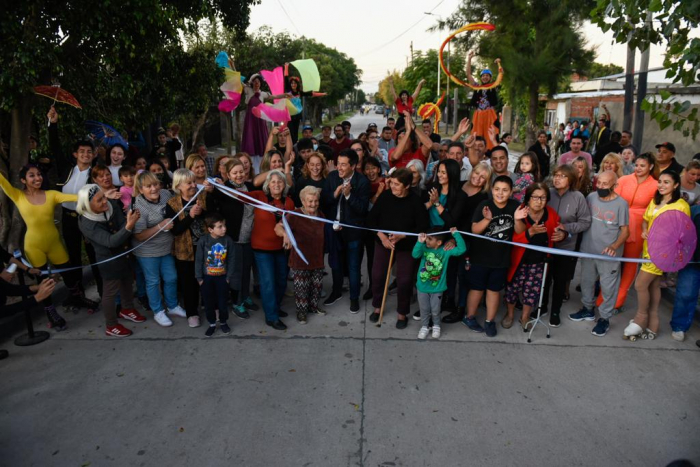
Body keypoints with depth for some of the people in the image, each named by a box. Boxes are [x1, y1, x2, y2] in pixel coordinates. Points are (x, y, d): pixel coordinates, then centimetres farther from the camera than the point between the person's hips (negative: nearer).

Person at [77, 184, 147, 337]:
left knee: (127, 282, 25)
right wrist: (128, 227, -53)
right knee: (110, 292, 10)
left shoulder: (112, 206, -15)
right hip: (109, 260, -6)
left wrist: (129, 221, -42)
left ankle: (127, 309, 51)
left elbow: (122, 228, -18)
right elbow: (111, 241, -38)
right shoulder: (87, 224, -28)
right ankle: (111, 326, 31)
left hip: (125, 254, 6)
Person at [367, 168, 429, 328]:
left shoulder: (416, 201, -17)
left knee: (404, 280, 3)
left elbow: (423, 226, -14)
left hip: (406, 246, -2)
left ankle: (402, 313, 24)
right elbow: (371, 219, -5)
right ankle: (377, 307, 32)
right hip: (383, 243, 3)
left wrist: (402, 236, -24)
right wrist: (381, 236, -17)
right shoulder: (385, 196, -10)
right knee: (377, 275, 8)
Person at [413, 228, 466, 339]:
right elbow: (415, 255, -26)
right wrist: (419, 242, -38)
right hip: (422, 287, 1)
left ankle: (436, 326, 39)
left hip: (437, 288, -1)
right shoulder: (424, 248, -9)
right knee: (424, 309, 16)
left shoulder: (445, 251, -11)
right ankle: (424, 327, 35)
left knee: (435, 310, 14)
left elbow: (461, 249, -18)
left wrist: (456, 234, -21)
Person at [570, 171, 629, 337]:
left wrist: (615, 246, -25)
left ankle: (604, 318, 22)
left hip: (609, 254, -4)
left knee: (608, 287, 6)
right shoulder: (591, 197, -2)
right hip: (588, 250, 4)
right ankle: (588, 309, 40)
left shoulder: (621, 203, -13)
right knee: (586, 281, 20)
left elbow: (625, 231, -10)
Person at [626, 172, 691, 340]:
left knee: (640, 284, -6)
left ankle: (641, 318, 15)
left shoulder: (682, 205, -12)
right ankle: (652, 322, 25)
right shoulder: (654, 201, 10)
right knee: (653, 285, 14)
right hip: (648, 249, 7)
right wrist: (644, 231, -2)